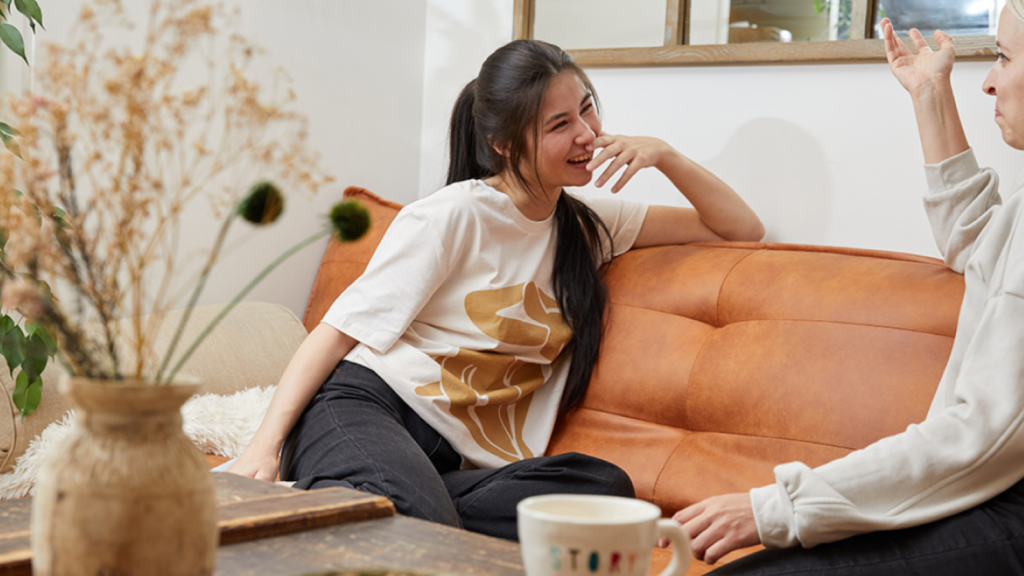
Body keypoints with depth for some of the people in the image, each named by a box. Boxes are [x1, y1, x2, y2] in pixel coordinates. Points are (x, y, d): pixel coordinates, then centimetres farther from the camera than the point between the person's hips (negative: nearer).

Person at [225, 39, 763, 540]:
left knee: (606, 486, -28)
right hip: (363, 407, -6)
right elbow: (342, 328, -5)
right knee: (417, 519, -42)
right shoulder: (455, 215, -2)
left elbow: (743, 229, 20)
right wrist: (265, 444, -18)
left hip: (447, 459, 6)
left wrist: (664, 155, 3)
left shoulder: (587, 226, 17)